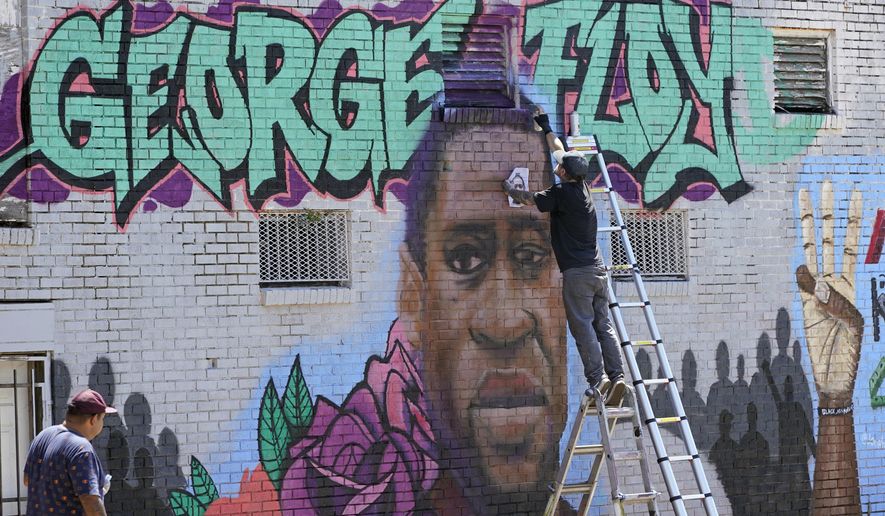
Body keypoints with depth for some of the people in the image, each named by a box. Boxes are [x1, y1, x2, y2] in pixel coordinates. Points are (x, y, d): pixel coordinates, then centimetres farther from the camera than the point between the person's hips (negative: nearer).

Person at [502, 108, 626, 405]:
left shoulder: (562, 193, -11)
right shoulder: (581, 186, 11)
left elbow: (531, 200, 1)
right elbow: (560, 150, 26)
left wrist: (510, 189, 19)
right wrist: (546, 128, 37)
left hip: (577, 272, -7)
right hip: (597, 269, 7)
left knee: (582, 326, -7)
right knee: (603, 325, 4)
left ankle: (597, 377, -13)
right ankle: (616, 376, -4)